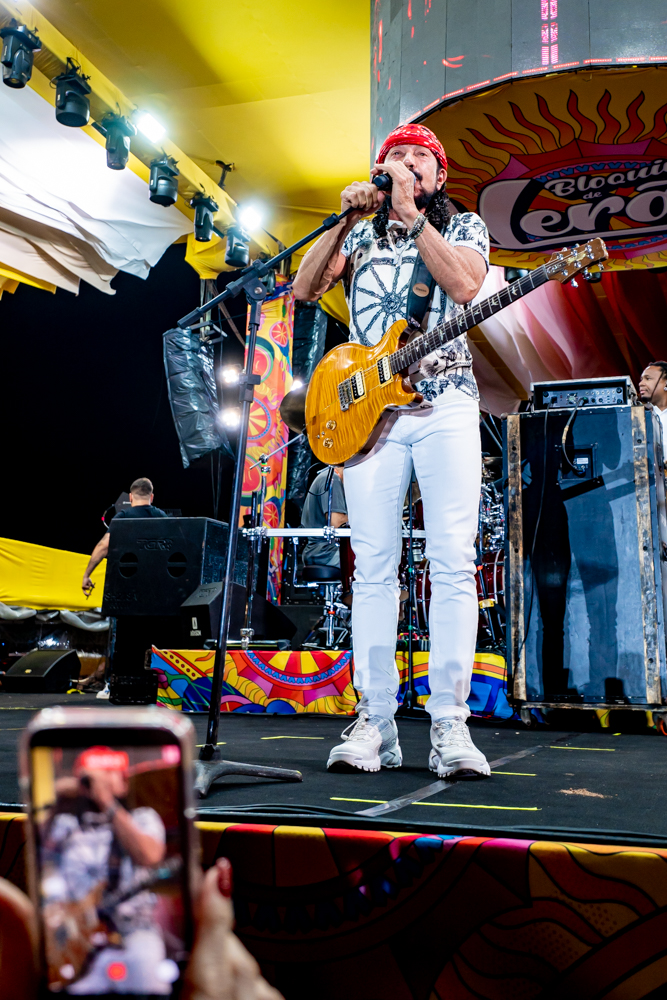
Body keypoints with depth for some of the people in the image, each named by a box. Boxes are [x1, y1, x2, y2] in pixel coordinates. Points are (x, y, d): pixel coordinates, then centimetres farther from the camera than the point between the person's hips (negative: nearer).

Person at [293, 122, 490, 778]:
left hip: (445, 405, -1)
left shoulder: (464, 226, 14)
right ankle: (375, 721, 1)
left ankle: (449, 723, -5)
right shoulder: (361, 232, 20)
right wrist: (347, 219, -2)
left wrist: (410, 213, -9)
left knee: (453, 563, -9)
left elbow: (463, 286, -8)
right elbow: (304, 288, 6)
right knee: (373, 566, -3)